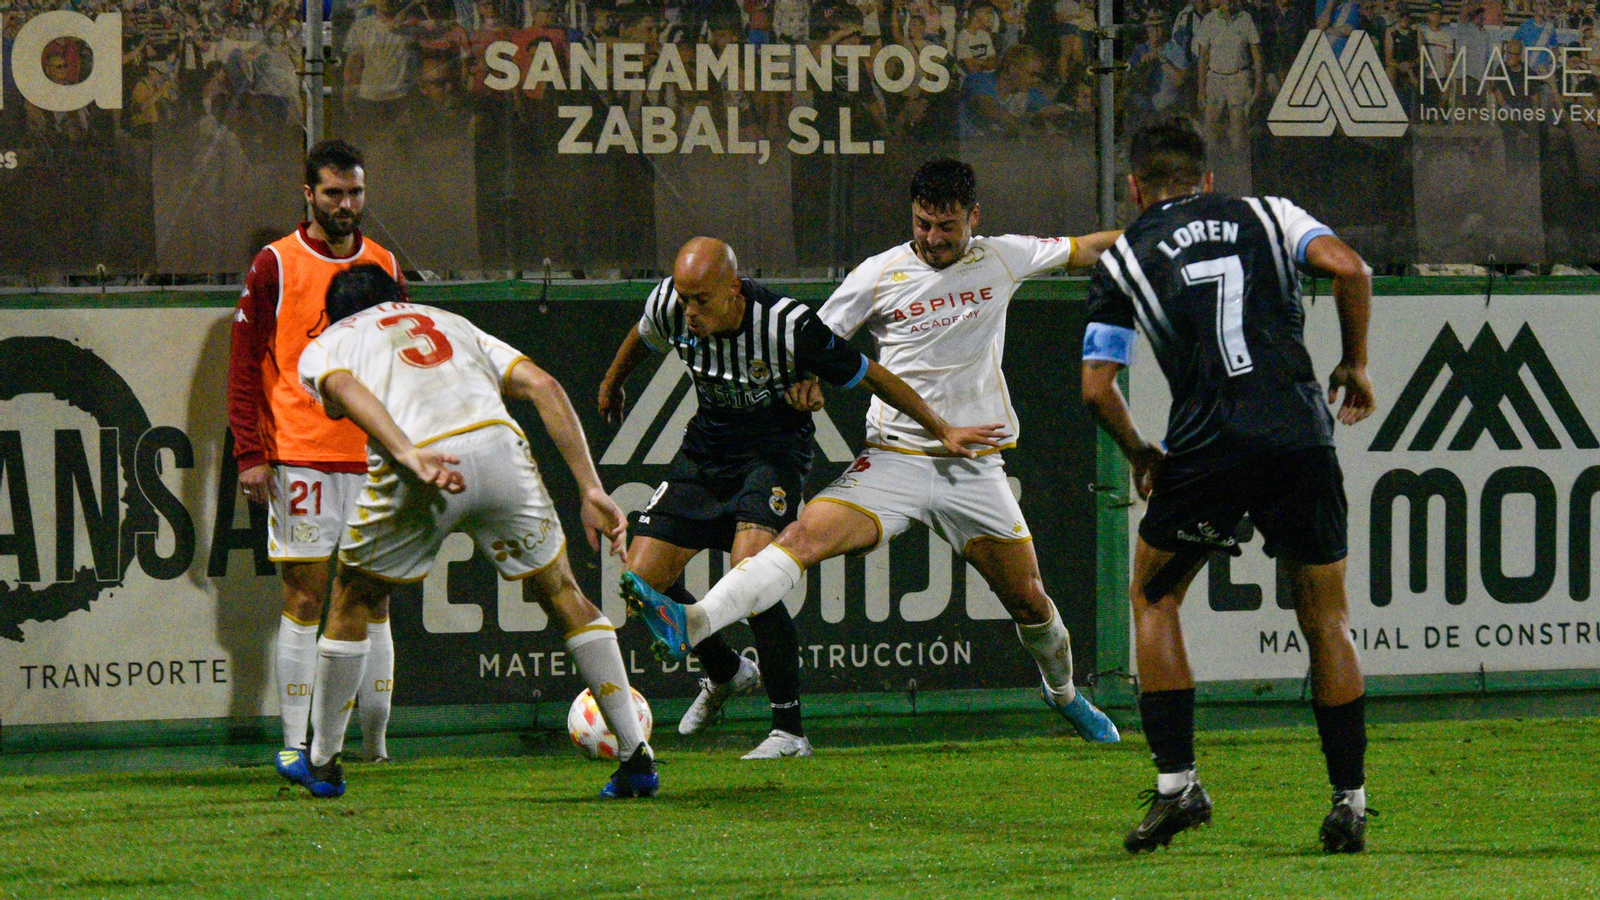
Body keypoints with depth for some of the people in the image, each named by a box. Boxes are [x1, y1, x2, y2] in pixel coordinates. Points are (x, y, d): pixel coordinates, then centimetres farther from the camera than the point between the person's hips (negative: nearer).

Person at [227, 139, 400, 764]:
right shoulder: (276, 266, 0)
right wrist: (250, 455, -8)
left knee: (373, 598, 5)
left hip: (374, 457, 4)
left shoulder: (384, 265, 12)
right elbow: (244, 366, -1)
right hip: (299, 457, -4)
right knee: (305, 596, -4)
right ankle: (296, 744, -1)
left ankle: (376, 743, 10)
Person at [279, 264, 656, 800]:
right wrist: (590, 490, 14)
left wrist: (410, 457, -16)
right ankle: (637, 759, 18)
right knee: (563, 596, 20)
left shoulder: (323, 346, 28)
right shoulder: (454, 324, 37)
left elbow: (346, 391, 0)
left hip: (417, 469, -2)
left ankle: (322, 763, 32)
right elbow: (543, 386, 21)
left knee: (353, 602, 24)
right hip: (499, 447, 2)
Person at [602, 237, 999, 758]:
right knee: (640, 579, -2)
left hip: (774, 450, -5)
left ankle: (789, 730, -16)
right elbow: (642, 339, 11)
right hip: (706, 448, 5)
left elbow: (873, 377, -16)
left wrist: (942, 431, -9)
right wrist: (612, 383, 30)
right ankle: (725, 672, 25)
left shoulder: (788, 325, -28)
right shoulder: (671, 308, -16)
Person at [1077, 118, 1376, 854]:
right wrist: (1354, 363, 10)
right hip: (1301, 435, 1)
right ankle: (1349, 801, 9)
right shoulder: (1264, 214, 15)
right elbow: (1348, 268, -2)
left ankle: (1176, 781, 6)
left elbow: (1096, 387, 6)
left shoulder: (1123, 258, 12)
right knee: (1325, 619, 13)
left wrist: (1141, 456, 22)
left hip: (1208, 448, -1)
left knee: (1153, 599, 18)